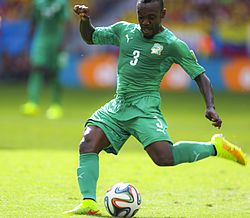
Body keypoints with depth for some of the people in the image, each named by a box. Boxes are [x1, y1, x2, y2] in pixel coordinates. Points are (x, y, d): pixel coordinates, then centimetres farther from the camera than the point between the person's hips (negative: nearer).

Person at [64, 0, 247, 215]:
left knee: (164, 157, -25)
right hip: (117, 107, 5)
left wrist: (210, 107, -16)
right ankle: (89, 203, -24)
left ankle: (215, 147, -2)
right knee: (88, 145, -18)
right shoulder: (124, 31, 12)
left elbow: (201, 76, -1)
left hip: (145, 107, -5)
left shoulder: (173, 44, -3)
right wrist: (84, 20, 5)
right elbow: (90, 37, 26)